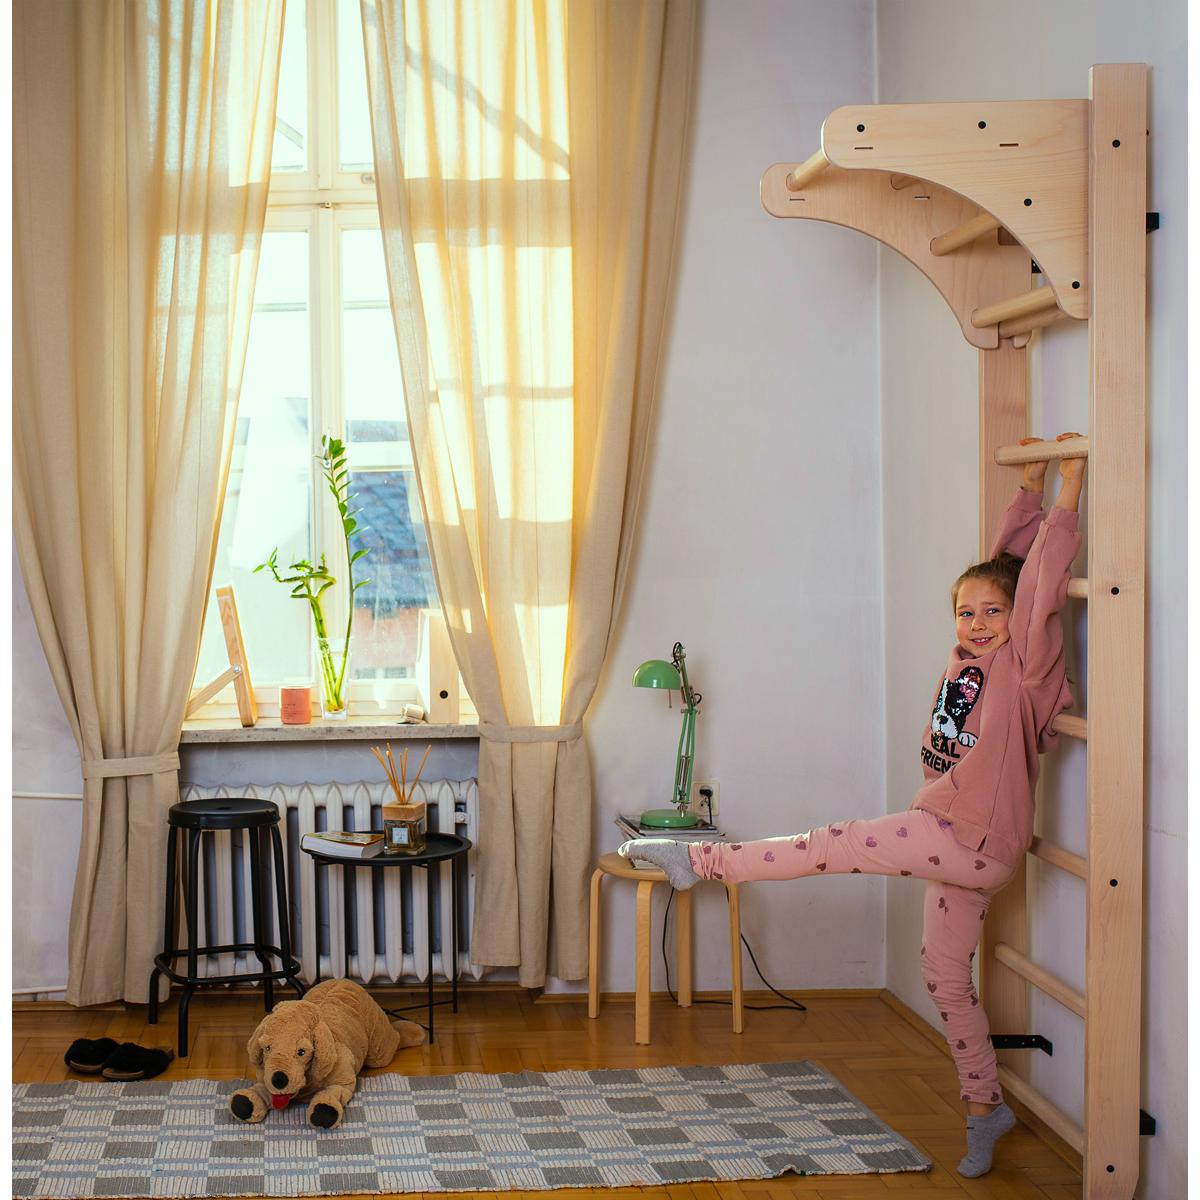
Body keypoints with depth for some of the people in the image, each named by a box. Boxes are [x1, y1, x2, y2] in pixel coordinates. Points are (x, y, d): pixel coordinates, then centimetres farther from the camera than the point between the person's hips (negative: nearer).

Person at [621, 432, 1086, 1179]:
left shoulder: (1024, 667, -12)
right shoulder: (970, 660, 8)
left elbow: (1042, 576, -21)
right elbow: (1007, 560, 17)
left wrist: (1070, 483, -20)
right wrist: (1029, 484, 17)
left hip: (975, 843, -9)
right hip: (952, 843, 9)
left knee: (836, 846, -15)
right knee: (946, 976, 13)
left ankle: (701, 861, -6)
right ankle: (987, 1109, 24)